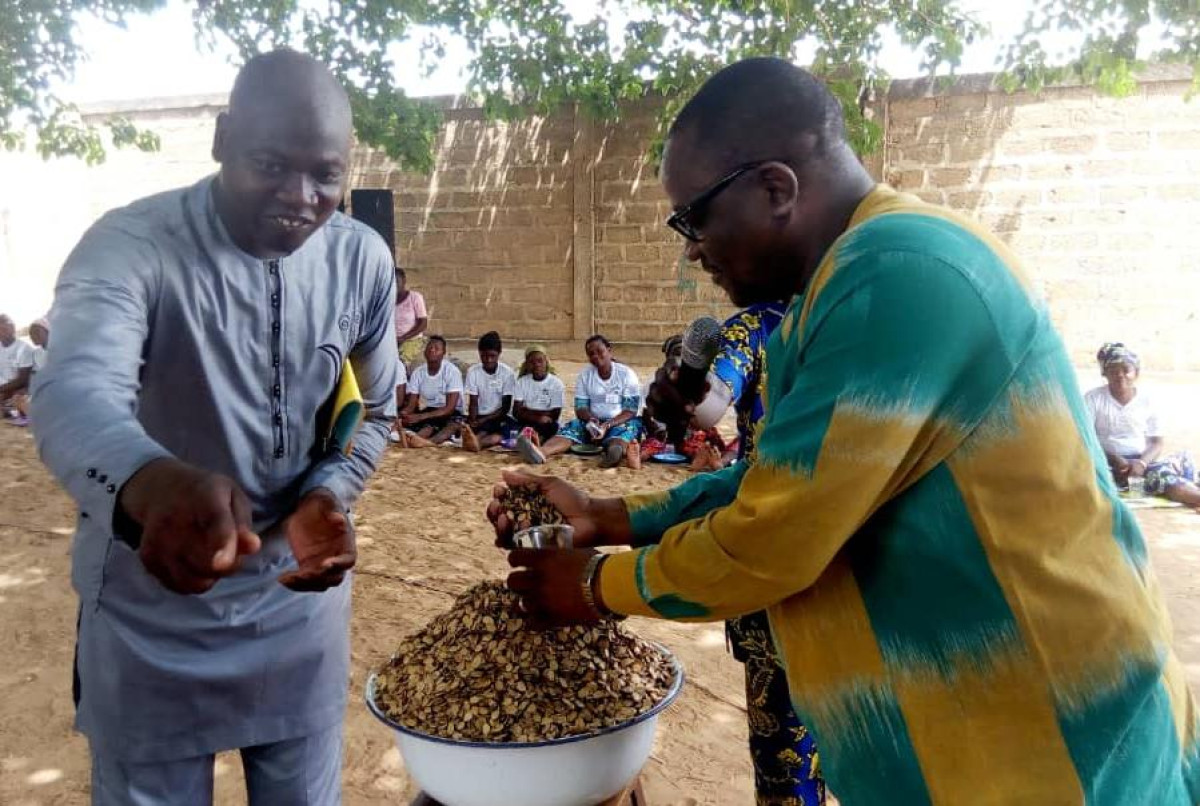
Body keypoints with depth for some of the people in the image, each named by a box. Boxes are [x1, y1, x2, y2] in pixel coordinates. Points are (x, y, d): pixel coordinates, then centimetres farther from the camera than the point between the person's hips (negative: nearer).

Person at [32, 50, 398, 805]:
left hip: (299, 596, 3)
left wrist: (329, 496, -14)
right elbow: (73, 395, -37)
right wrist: (150, 483, -59)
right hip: (151, 609, -3)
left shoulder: (364, 258, -6)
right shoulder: (129, 245, -19)